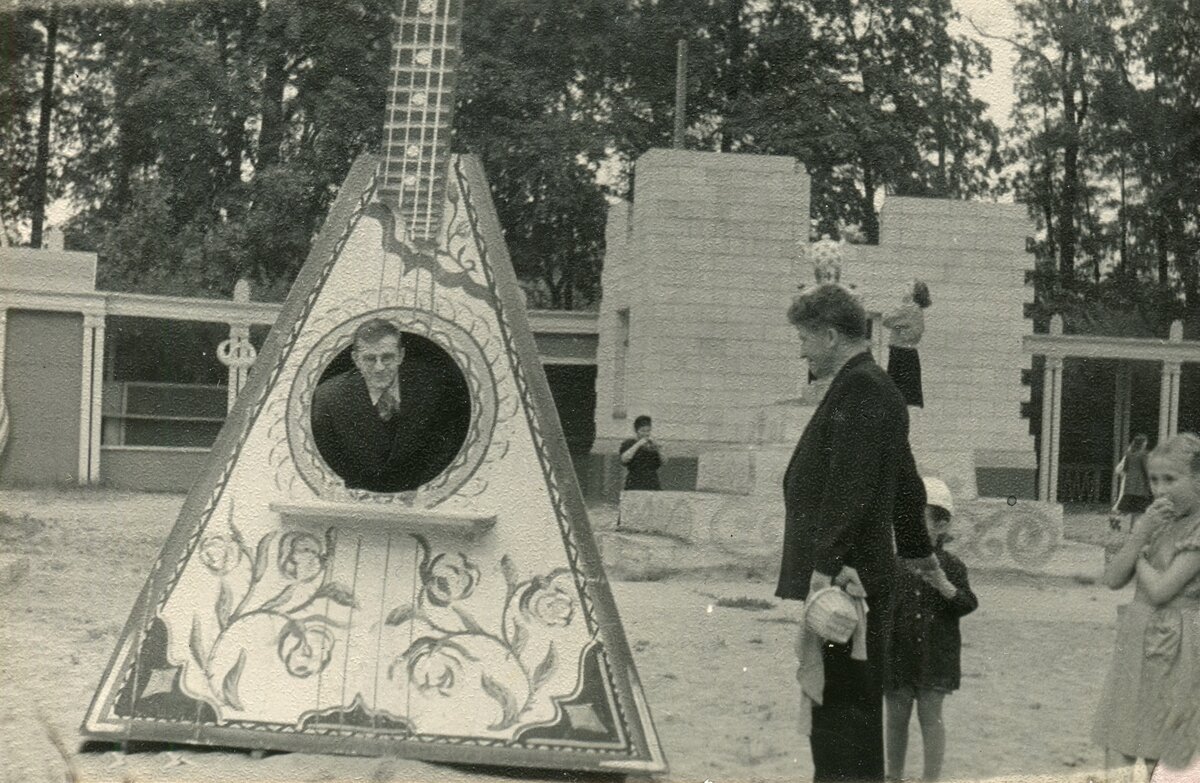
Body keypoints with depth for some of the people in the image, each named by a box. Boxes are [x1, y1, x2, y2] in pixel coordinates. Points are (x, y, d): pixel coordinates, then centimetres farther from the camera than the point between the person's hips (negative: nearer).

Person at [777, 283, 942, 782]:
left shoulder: (858, 389, -13)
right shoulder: (873, 387, 20)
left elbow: (850, 488, -22)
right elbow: (905, 482, 31)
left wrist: (826, 568, -26)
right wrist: (917, 549, 42)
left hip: (845, 577, -10)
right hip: (862, 576, 10)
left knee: (844, 706, -9)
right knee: (851, 707, 13)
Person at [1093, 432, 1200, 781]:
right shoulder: (1158, 522, 10)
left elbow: (1160, 590, -20)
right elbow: (1113, 579, 2)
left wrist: (1139, 552, -3)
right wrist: (1141, 532, -8)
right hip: (1135, 645, 7)